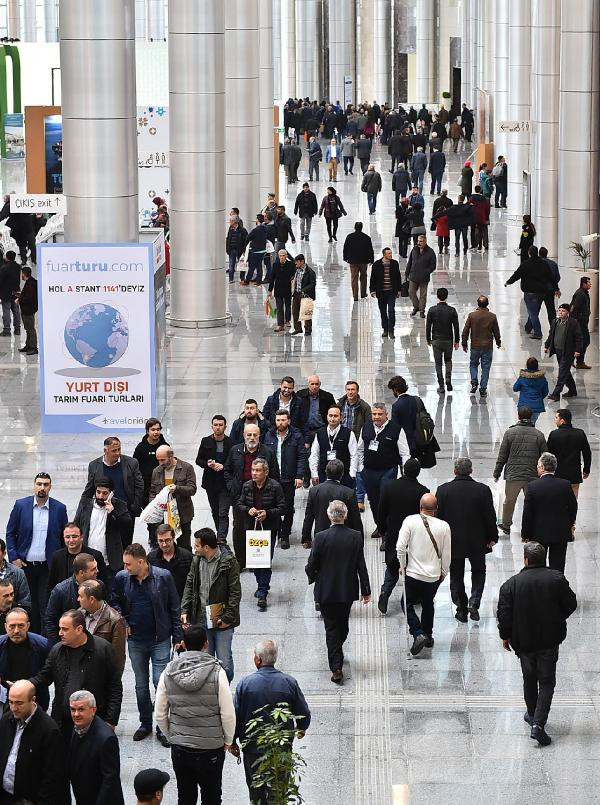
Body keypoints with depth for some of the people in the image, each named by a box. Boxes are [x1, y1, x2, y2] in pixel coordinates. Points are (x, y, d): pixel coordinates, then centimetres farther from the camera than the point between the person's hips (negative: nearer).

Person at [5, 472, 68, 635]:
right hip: (25, 565, 1)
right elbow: (10, 533, 6)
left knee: (46, 607, -3)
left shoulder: (59, 509, 0)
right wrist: (14, 558, -2)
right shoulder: (21, 505, 1)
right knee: (28, 607, 6)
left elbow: (64, 537, 8)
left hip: (48, 567, -1)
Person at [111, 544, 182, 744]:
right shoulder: (121, 578, -4)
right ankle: (145, 723, 27)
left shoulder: (163, 577, -11)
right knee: (140, 685, 12)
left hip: (160, 639, -3)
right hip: (135, 640, 3)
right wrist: (123, 624, 1)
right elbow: (115, 602, 15)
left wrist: (177, 636, -3)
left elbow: (174, 607, -3)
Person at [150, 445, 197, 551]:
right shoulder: (157, 471, 10)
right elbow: (152, 492, 16)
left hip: (183, 516, -3)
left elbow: (192, 489, -8)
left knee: (184, 547, 3)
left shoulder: (187, 468, -3)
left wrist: (177, 489, -26)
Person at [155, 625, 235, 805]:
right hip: (211, 749, -2)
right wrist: (228, 741, 3)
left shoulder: (168, 673, -5)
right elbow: (228, 714, -13)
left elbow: (160, 715, 1)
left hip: (179, 749, 3)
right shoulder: (216, 672, -14)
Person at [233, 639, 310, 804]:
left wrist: (233, 742, 8)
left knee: (256, 792, 11)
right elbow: (304, 714, 0)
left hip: (253, 748, -1)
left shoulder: (245, 683, -11)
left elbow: (235, 716, -7)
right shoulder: (289, 682, -8)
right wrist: (301, 729, 23)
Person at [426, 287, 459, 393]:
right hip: (448, 340, 1)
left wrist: (428, 339, 10)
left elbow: (428, 326, -4)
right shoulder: (452, 310, -8)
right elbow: (456, 327, -4)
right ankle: (448, 380, 3)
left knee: (438, 363, 7)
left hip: (436, 340, -1)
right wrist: (456, 341, 6)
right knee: (448, 360, 21)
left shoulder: (432, 310, -9)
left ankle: (441, 386, 6)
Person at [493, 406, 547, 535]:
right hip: (533, 476, 1)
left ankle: (506, 525, 28)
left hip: (513, 476, -1)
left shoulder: (510, 433, -6)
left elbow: (502, 456, -2)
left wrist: (496, 473, 8)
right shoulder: (539, 435, -2)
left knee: (509, 500, 15)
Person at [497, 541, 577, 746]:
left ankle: (532, 715, 36)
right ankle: (538, 723, -9)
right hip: (550, 641, -1)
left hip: (524, 642, 1)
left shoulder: (512, 584, -10)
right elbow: (571, 604, -1)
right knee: (547, 681, 5)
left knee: (529, 679, 21)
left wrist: (505, 636, 7)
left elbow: (504, 613, -8)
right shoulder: (557, 579, -9)